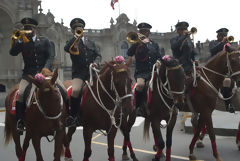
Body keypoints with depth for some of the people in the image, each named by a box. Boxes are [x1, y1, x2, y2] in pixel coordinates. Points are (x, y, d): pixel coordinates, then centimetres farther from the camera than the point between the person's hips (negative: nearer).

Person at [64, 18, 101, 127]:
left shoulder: (90, 43, 23)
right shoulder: (72, 43, 11)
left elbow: (98, 56, 20)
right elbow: (66, 48, -13)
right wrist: (76, 37, -13)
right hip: (78, 72, -3)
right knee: (75, 90, -28)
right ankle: (73, 116, -14)